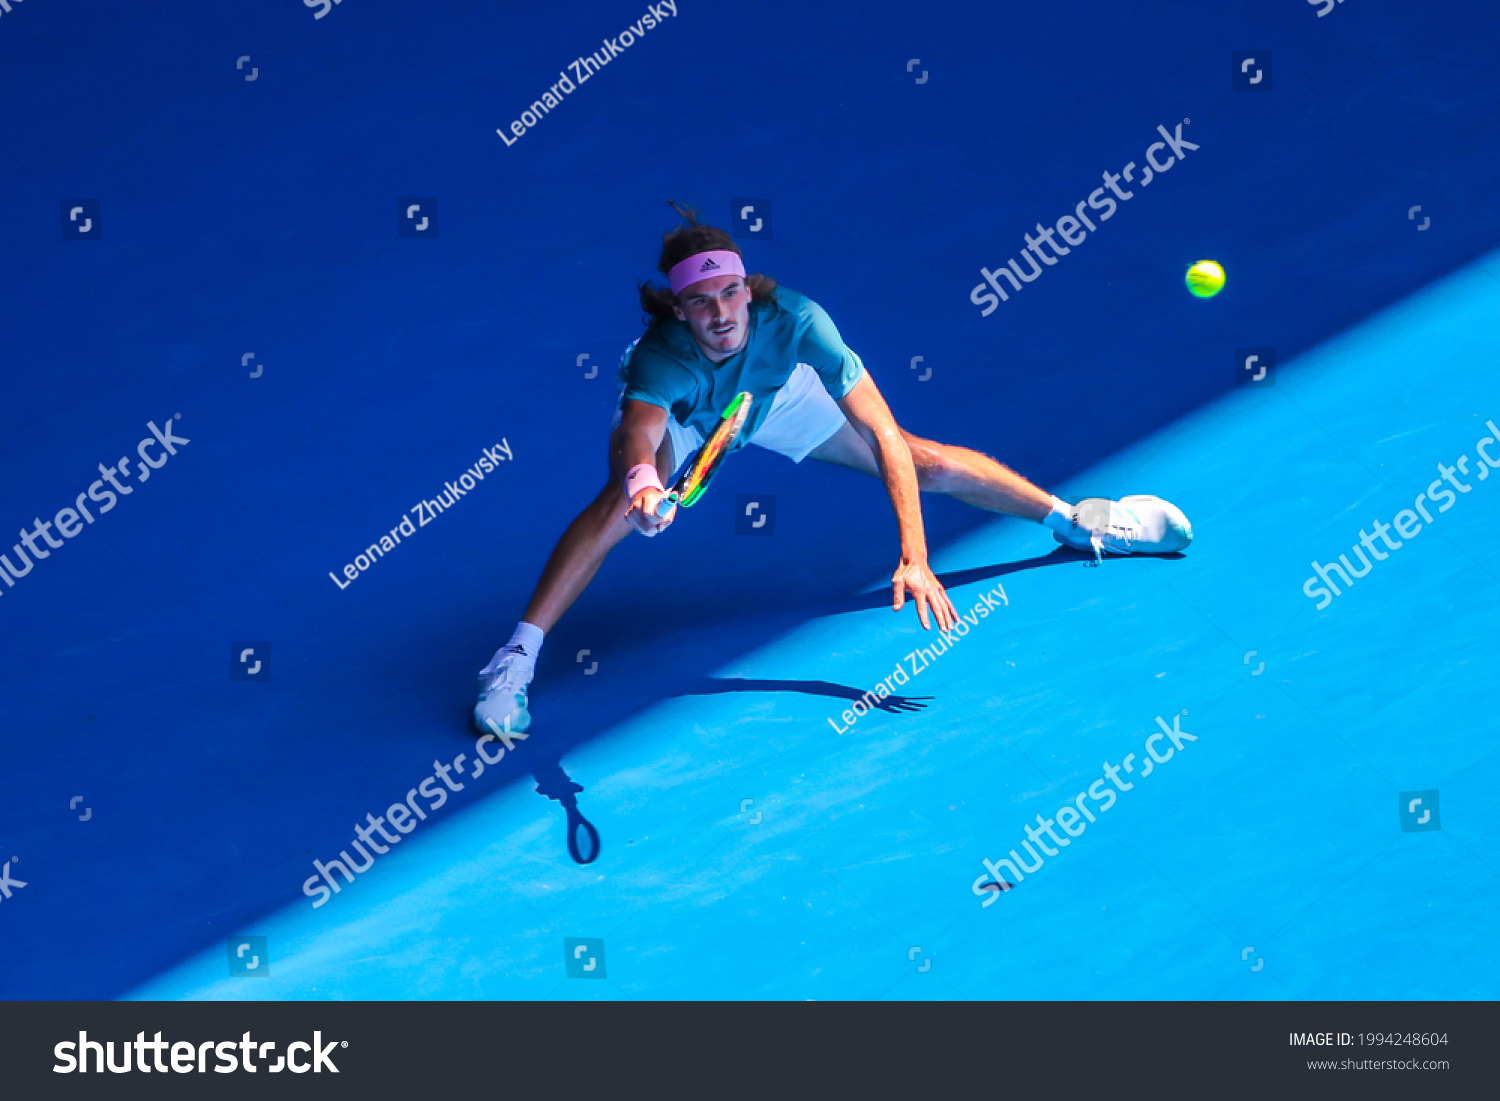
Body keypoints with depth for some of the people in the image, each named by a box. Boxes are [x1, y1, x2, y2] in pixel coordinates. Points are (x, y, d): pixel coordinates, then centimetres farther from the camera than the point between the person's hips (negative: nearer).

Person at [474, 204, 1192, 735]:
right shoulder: (660, 358, -41)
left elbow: (884, 436, -38)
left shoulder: (793, 320, -39)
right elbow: (641, 434, -61)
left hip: (772, 393, 2)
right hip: (671, 412, -2)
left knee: (926, 462, -1)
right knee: (621, 502, -33)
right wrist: (643, 479, -86)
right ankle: (516, 658, -25)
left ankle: (1071, 520, 21)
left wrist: (914, 558, -45)